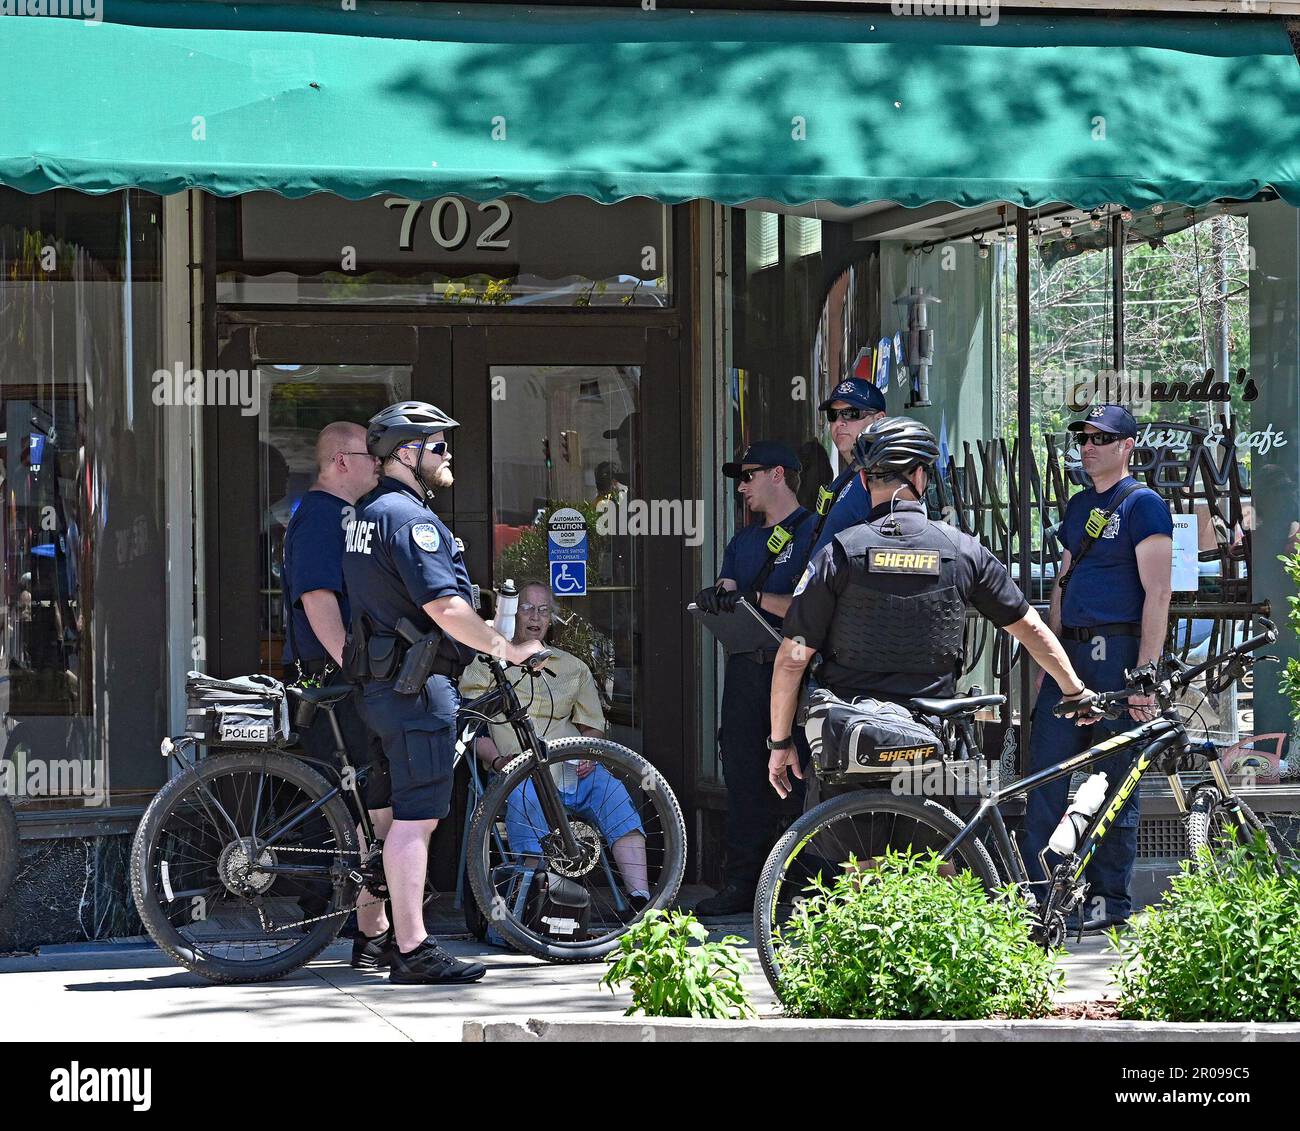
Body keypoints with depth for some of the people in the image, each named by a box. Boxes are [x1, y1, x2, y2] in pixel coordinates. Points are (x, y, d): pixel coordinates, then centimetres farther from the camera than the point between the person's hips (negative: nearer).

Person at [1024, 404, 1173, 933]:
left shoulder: (1143, 505, -5)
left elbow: (1157, 593, -11)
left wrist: (1145, 673, -18)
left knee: (1116, 782, -1)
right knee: (1044, 775, 2)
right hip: (1070, 651, 7)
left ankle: (1111, 900, 5)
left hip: (1117, 651, -7)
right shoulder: (1079, 506, 18)